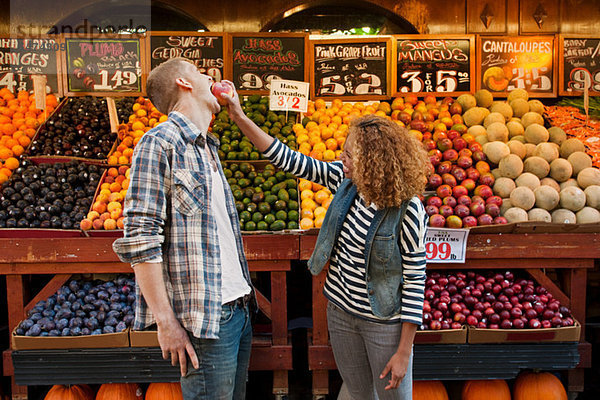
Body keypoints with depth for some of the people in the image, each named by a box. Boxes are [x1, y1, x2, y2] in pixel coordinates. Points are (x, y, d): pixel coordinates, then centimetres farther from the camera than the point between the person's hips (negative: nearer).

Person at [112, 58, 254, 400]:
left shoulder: (207, 148, 16)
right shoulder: (160, 143, -11)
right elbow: (140, 239, -17)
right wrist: (166, 321, -17)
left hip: (239, 307, 8)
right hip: (205, 317, -8)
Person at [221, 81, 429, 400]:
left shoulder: (407, 210, -23)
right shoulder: (345, 181, -8)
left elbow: (415, 280, -18)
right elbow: (288, 160, -5)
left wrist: (404, 352, -16)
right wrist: (239, 117, -7)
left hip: (384, 322, -5)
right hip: (341, 311, 6)